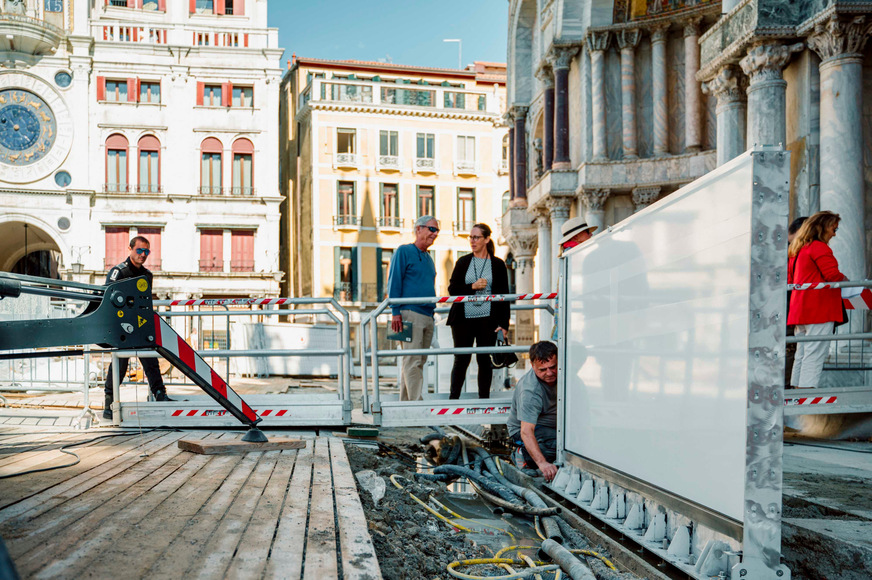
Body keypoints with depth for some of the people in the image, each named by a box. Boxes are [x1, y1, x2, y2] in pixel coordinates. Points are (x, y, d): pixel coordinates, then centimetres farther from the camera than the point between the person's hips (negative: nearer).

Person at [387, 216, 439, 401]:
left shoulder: (428, 258, 22)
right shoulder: (404, 251, -1)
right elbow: (394, 283, -7)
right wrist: (396, 312, -15)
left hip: (428, 316, 8)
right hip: (410, 314, -8)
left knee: (419, 362, 8)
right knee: (412, 361, -11)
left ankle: (405, 403, 15)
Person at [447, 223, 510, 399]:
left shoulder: (498, 264, 5)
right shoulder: (463, 262, 9)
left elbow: (504, 295, 4)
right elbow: (452, 289, 5)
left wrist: (503, 323, -3)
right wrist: (472, 287, -12)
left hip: (487, 319, -1)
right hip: (463, 319, 1)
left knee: (485, 360, 4)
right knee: (461, 360, 1)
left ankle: (484, 399, 14)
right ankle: (453, 398, 8)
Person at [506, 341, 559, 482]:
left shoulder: (558, 373, -13)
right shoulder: (529, 391, -34)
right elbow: (526, 432, -41)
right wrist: (542, 463, -52)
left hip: (554, 425, 9)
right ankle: (526, 454, -8)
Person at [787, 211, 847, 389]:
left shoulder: (796, 250, 19)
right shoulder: (819, 247, -8)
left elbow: (790, 280, 22)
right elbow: (832, 274, -16)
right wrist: (844, 280, 3)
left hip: (800, 310, 9)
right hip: (820, 309, -9)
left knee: (802, 354, 11)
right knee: (815, 354, -10)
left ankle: (796, 388, 12)